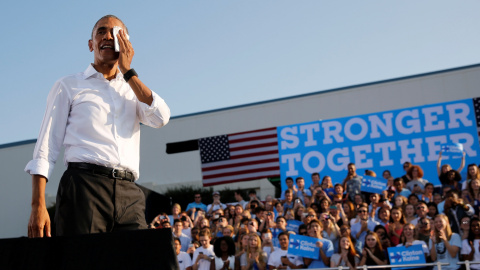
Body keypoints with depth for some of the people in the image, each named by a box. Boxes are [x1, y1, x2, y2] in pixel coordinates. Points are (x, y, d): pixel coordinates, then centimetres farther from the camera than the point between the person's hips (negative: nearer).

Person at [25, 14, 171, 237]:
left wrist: (127, 70, 6)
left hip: (129, 194, 3)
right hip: (84, 186, -3)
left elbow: (160, 117, 2)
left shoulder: (134, 90, 24)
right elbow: (46, 148, 7)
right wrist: (38, 206, -6)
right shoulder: (69, 86, 14)